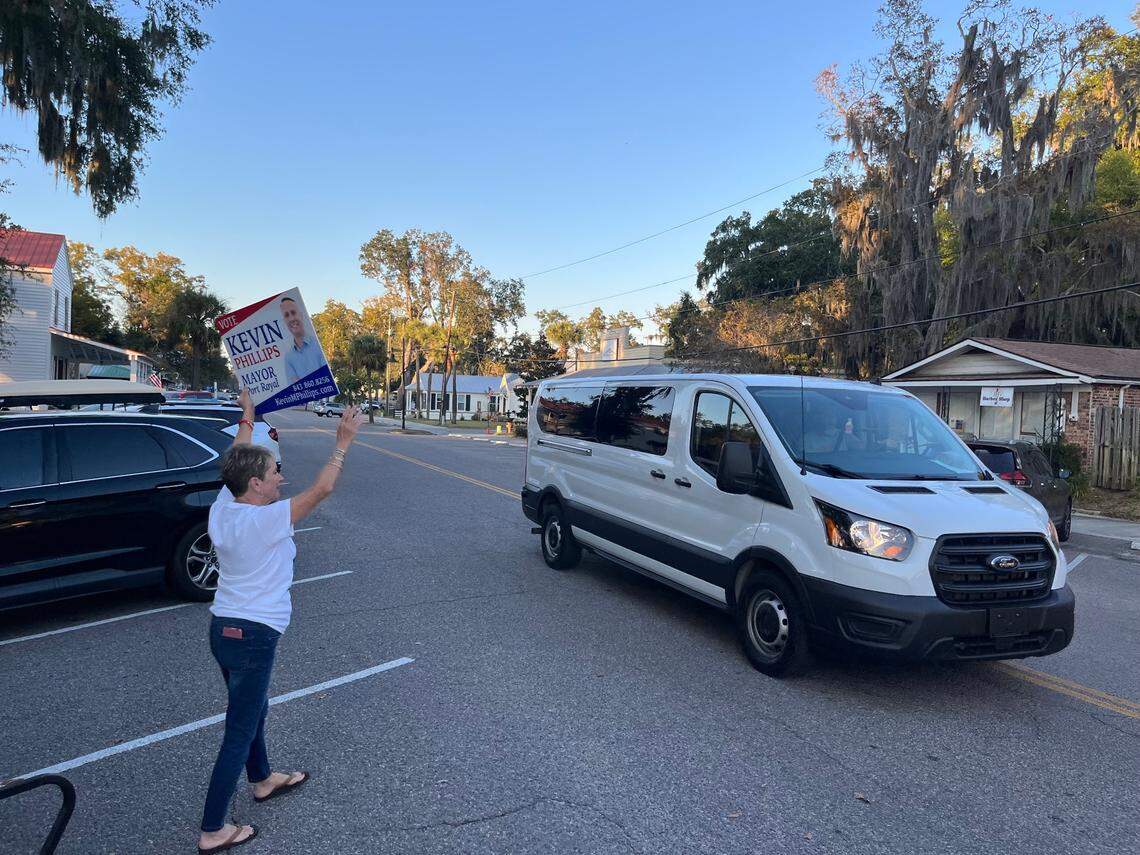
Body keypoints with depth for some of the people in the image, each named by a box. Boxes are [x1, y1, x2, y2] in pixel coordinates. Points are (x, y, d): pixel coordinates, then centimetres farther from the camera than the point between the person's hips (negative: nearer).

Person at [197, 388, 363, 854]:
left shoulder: (222, 509, -2)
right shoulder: (266, 520, -23)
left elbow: (237, 465, 13)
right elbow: (322, 489, -22)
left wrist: (247, 418, 19)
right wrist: (343, 442, -14)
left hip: (223, 628, 9)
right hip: (253, 637, -9)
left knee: (252, 710, 27)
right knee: (239, 733, 4)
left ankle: (263, 779, 48)